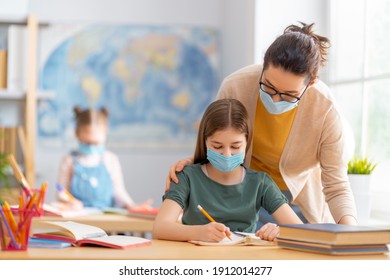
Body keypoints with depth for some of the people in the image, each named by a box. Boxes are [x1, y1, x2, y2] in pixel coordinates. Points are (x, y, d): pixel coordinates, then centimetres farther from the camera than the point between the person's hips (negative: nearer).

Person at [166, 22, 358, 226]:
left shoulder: (325, 111, -28)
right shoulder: (235, 87, -26)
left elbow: (337, 188, -21)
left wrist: (350, 231, -39)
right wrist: (191, 162, -27)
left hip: (301, 202, -1)